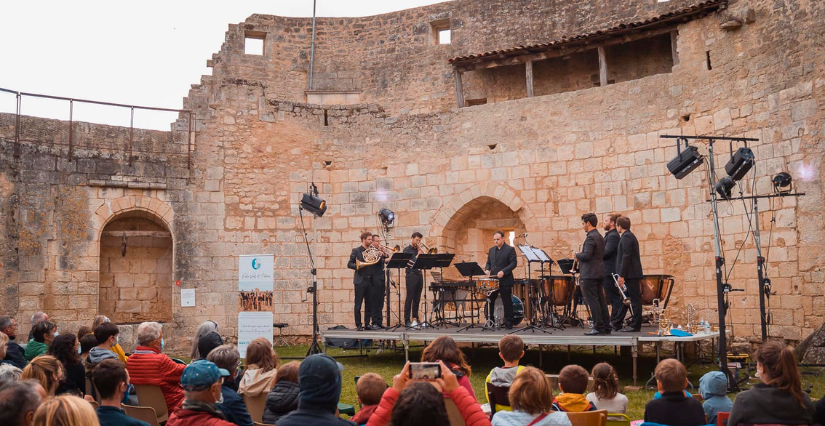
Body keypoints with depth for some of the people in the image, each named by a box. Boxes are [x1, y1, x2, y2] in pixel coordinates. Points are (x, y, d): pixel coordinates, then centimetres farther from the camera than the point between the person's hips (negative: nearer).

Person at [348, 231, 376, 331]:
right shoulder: (356, 250, 1)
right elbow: (349, 264, -2)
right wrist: (357, 266, -20)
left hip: (370, 280, 5)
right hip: (360, 280, -5)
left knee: (369, 304, 6)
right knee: (358, 304, -2)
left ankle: (367, 323, 13)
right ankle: (358, 325, 3)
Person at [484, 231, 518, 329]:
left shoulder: (510, 249, -4)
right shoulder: (491, 250, 15)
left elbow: (514, 263, -11)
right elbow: (488, 262, 19)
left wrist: (503, 271, -23)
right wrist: (487, 269, -4)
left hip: (505, 281, -5)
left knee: (507, 302, 1)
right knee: (490, 301, 6)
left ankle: (508, 323, 9)